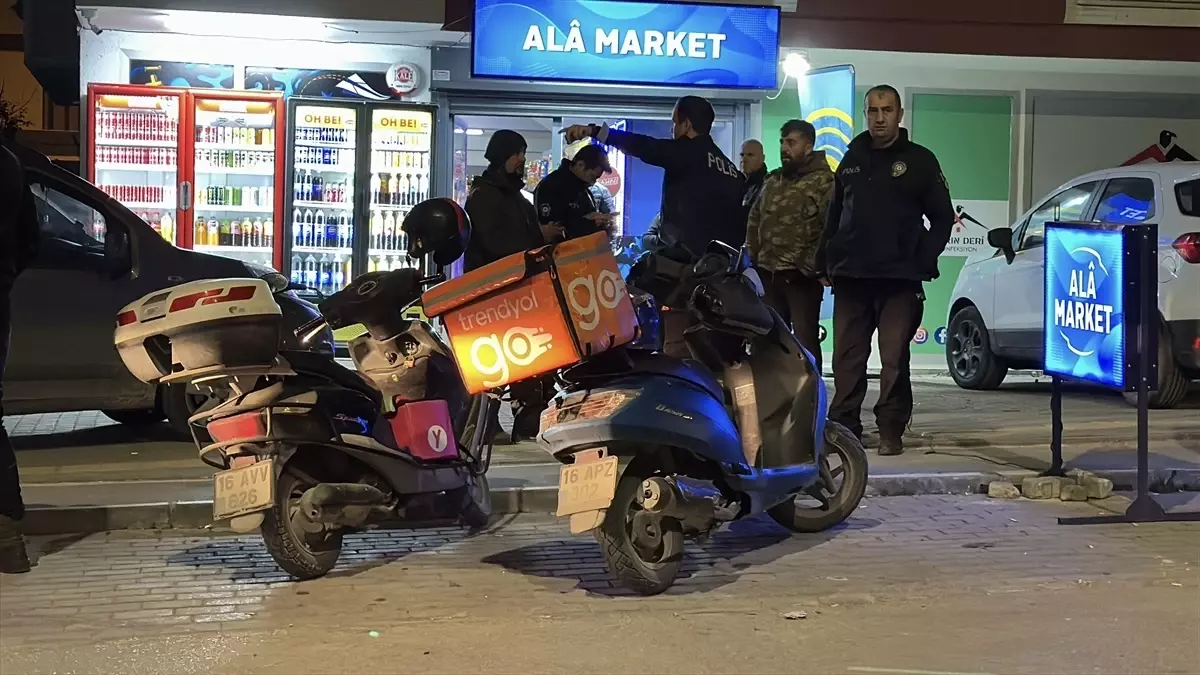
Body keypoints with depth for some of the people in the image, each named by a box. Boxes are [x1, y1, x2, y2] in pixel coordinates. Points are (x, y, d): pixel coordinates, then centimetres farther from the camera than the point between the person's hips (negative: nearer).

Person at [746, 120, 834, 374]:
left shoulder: (824, 181, -7)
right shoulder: (772, 180, 16)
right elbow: (754, 218, 25)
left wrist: (812, 265, -17)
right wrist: (753, 254, 14)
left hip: (801, 276, -7)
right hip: (769, 273, 7)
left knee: (805, 341, -7)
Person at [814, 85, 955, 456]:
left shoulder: (919, 160, 4)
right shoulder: (852, 159, 15)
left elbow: (943, 217, 5)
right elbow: (834, 215, 19)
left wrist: (924, 261, -4)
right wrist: (827, 261, 10)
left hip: (899, 279, -3)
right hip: (850, 277, 3)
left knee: (894, 360, -3)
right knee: (847, 359, 5)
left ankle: (891, 431, 4)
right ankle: (843, 426, 12)